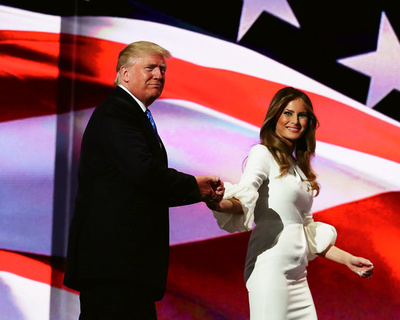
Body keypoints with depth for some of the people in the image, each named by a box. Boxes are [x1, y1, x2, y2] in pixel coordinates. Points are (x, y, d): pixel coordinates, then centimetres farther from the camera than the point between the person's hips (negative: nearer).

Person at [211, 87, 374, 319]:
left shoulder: (299, 167, 22)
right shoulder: (263, 154, -1)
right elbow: (243, 199, -19)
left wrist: (347, 259, 21)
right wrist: (218, 203, -40)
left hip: (297, 272, 8)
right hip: (271, 271, -8)